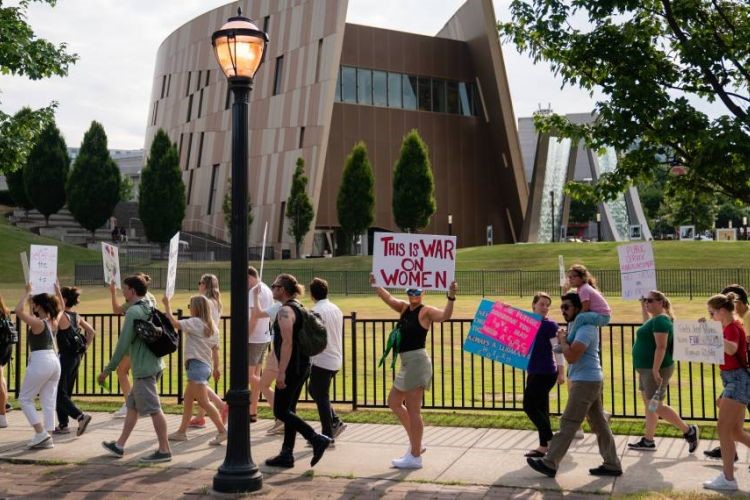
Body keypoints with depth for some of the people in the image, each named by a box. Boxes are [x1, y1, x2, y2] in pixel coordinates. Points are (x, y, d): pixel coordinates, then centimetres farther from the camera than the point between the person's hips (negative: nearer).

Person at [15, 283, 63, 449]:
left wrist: (27, 293, -13)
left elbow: (18, 310, -21)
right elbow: (60, 309, 31)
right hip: (54, 361, 8)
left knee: (25, 398, 5)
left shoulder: (38, 323, -12)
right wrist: (58, 293, 31)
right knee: (48, 402, 9)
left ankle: (41, 433, -4)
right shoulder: (53, 322, 9)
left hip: (40, 362, -8)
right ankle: (47, 438, 8)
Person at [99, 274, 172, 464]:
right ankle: (119, 445, 24)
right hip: (153, 365, 10)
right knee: (132, 405, 16)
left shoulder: (133, 311, -14)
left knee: (154, 409, -5)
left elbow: (123, 343, -16)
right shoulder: (150, 308, 13)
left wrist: (108, 370, -8)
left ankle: (164, 450, -1)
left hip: (143, 368, -10)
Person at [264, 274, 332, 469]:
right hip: (302, 365, 10)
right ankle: (286, 455, 16)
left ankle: (318, 439, -10)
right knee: (289, 410, 13)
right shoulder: (298, 308, 15)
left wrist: (281, 372, -24)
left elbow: (287, 342, -23)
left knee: (280, 411, -4)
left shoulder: (285, 311, -15)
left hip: (292, 367, -10)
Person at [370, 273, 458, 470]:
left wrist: (451, 297, -42)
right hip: (407, 362, 9)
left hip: (417, 360, -9)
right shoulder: (403, 308, 13)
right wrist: (375, 284, -12)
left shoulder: (426, 311, -9)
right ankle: (415, 444, 27)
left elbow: (445, 316, -27)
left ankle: (415, 457, 3)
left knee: (413, 410, -5)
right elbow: (387, 298, 3)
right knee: (394, 402, 19)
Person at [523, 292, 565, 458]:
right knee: (540, 408, 10)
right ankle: (544, 445, 16)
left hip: (546, 373, -7)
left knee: (529, 406, -7)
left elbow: (558, 350, -13)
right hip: (534, 372, 7)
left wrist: (561, 372, -16)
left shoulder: (550, 325, -11)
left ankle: (550, 441, 2)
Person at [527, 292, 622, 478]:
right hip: (590, 380, 10)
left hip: (585, 382, -10)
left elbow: (571, 356, -26)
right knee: (599, 424, 12)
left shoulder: (585, 329, -18)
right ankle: (612, 464, 16)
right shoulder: (577, 325, 14)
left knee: (568, 424, -6)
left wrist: (563, 339, -10)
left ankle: (550, 463, -2)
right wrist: (564, 339, 7)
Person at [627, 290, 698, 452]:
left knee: (656, 406, -6)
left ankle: (689, 431, 5)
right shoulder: (655, 319, 14)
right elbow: (647, 326, 40)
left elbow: (661, 347, -25)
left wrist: (655, 370, -28)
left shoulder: (660, 320, -17)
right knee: (649, 404, 12)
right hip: (646, 369, 11)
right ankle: (647, 441, 17)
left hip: (655, 369, -11)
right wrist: (643, 307, 31)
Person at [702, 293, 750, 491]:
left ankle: (728, 478, -9)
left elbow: (732, 349, -37)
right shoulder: (730, 327, 14)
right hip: (733, 380, 10)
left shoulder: (732, 327, -14)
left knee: (723, 428, -11)